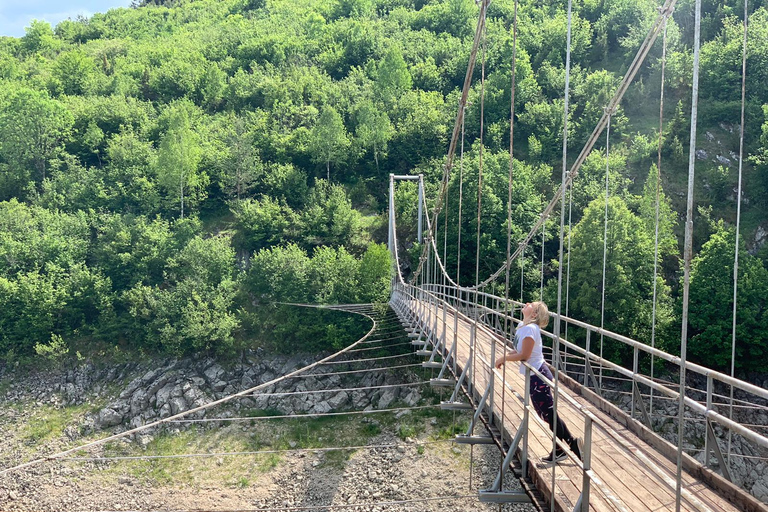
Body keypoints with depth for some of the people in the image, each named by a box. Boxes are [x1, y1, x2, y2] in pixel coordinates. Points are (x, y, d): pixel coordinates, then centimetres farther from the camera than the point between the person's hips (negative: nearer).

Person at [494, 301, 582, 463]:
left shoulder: (530, 329, -21)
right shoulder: (523, 327, 8)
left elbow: (524, 355, -21)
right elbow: (518, 350, 15)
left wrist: (504, 358, -11)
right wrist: (504, 357, 1)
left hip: (538, 376, -10)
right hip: (535, 375, 10)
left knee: (548, 414, 2)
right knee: (548, 414, 15)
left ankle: (559, 450, 17)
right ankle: (572, 442, 24)